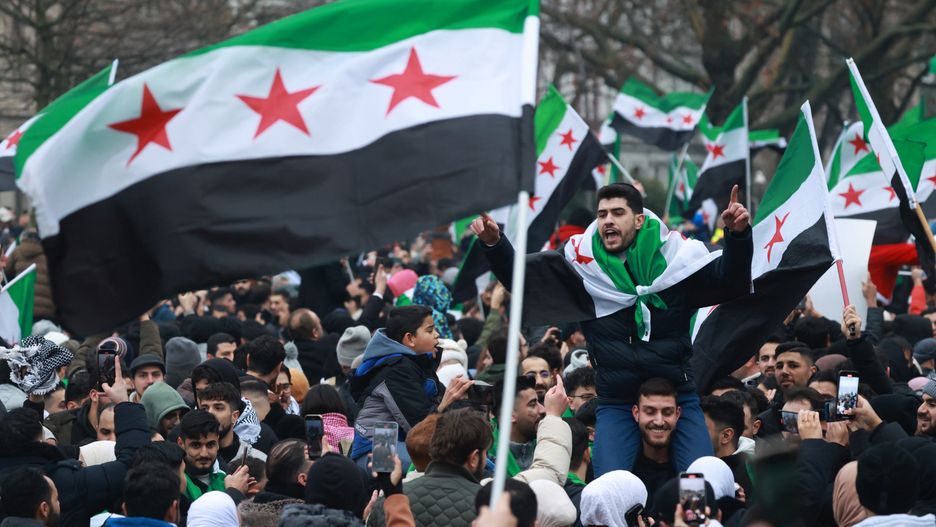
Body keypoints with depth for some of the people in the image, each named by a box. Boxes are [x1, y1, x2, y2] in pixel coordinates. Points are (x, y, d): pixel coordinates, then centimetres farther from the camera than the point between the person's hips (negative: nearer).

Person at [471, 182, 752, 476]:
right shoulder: (581, 262, 2)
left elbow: (729, 284, -4)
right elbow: (519, 275, 6)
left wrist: (738, 235, -20)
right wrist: (493, 243, -11)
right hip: (616, 403, 1)